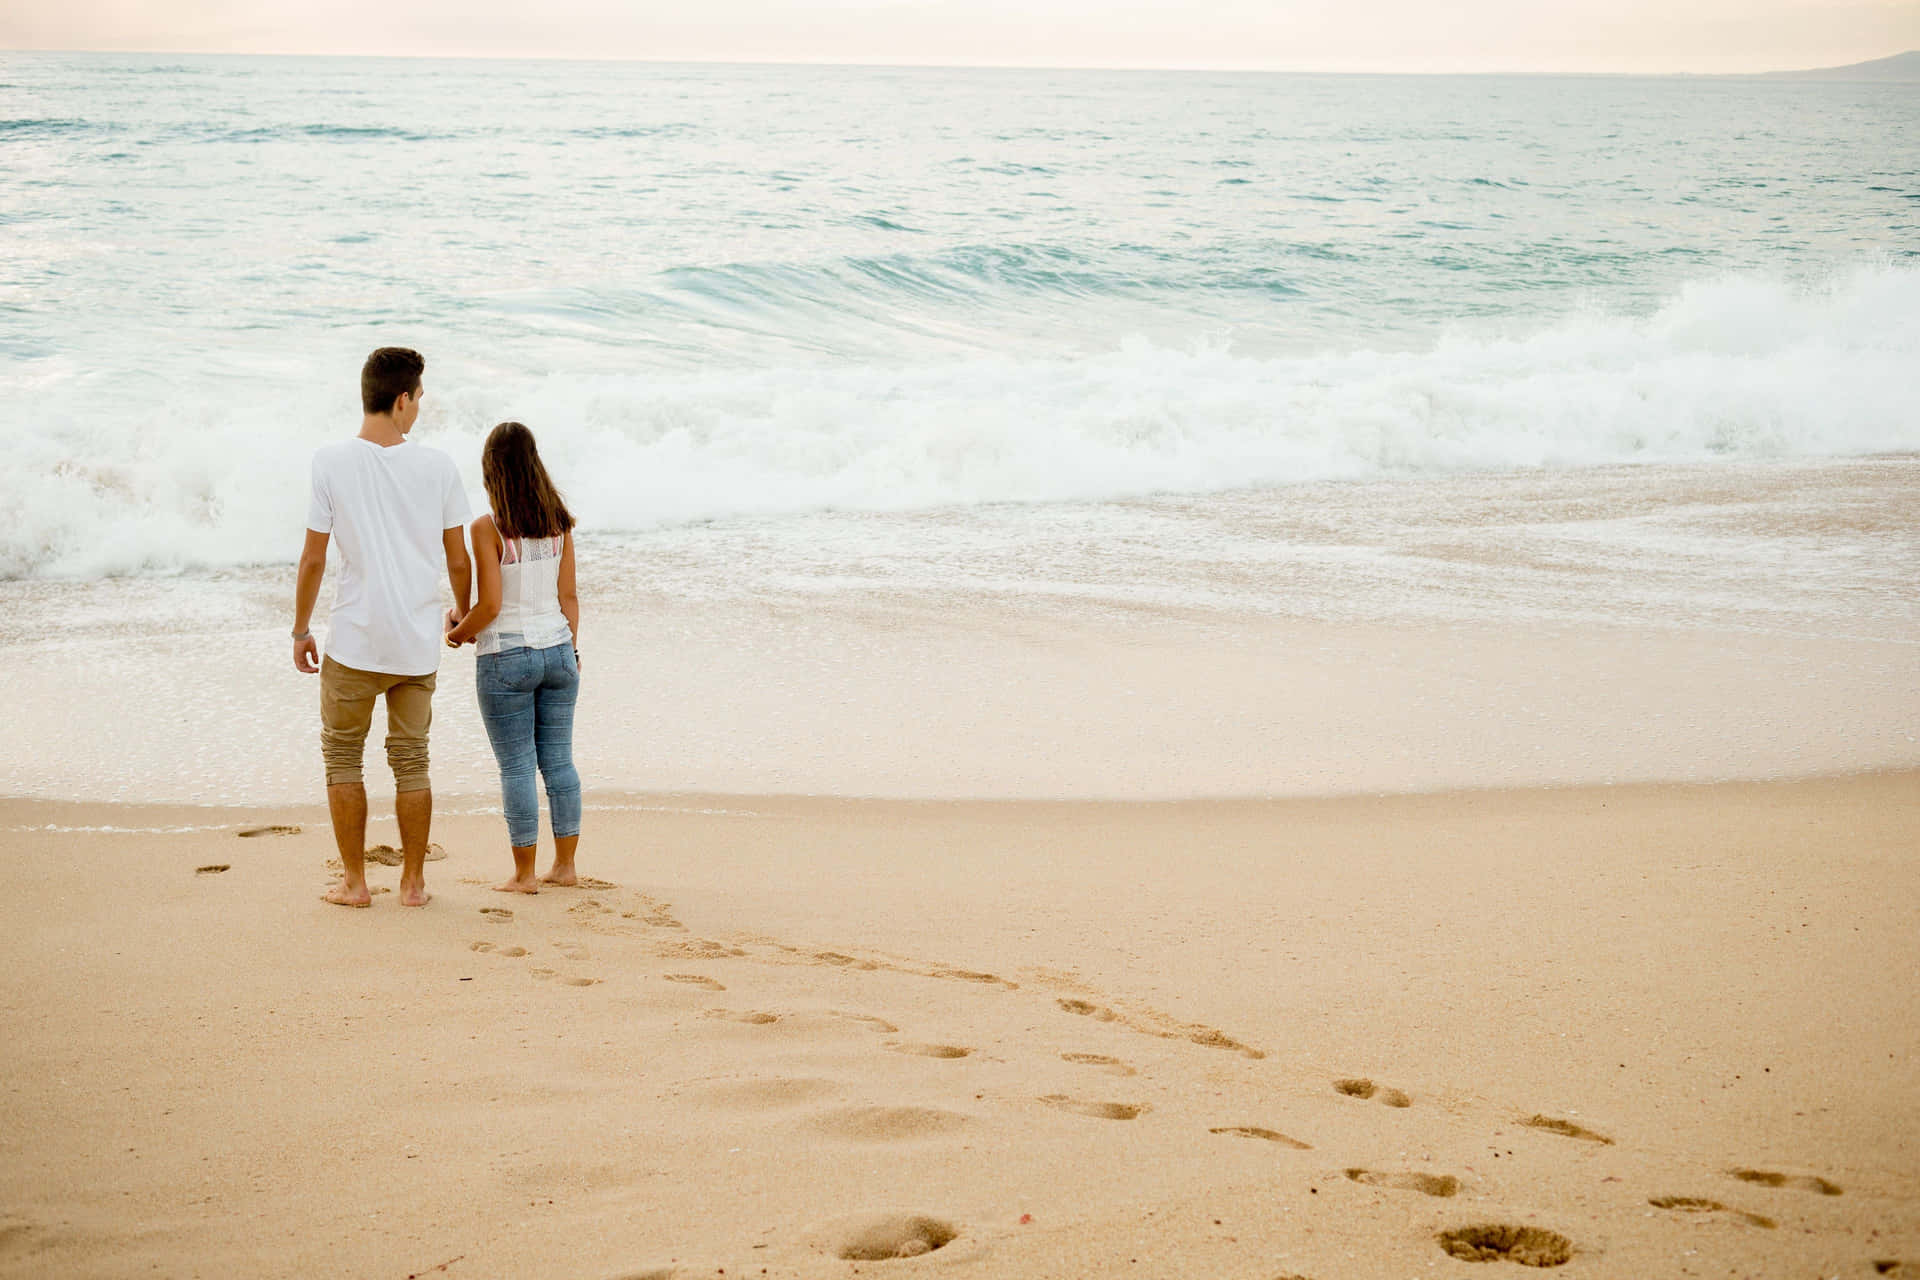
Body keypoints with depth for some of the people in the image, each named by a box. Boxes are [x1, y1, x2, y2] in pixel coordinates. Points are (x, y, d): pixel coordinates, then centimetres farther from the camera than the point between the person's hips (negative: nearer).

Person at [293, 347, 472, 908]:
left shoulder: (331, 461, -9)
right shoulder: (438, 466, -4)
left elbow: (313, 559, -6)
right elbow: (458, 560, 3)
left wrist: (300, 631, 6)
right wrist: (462, 612, 23)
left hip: (354, 641, -2)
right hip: (418, 643, 2)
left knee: (342, 754, 14)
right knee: (411, 760, 13)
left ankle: (354, 881, 16)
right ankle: (413, 882, 19)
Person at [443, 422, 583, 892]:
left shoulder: (488, 528, -13)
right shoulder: (559, 523, 1)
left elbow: (489, 605, -15)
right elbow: (568, 597, 6)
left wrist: (457, 634, 2)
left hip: (506, 657, -5)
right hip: (556, 650, 5)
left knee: (516, 766, 3)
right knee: (558, 760, 12)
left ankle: (524, 873, 8)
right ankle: (565, 866, 18)